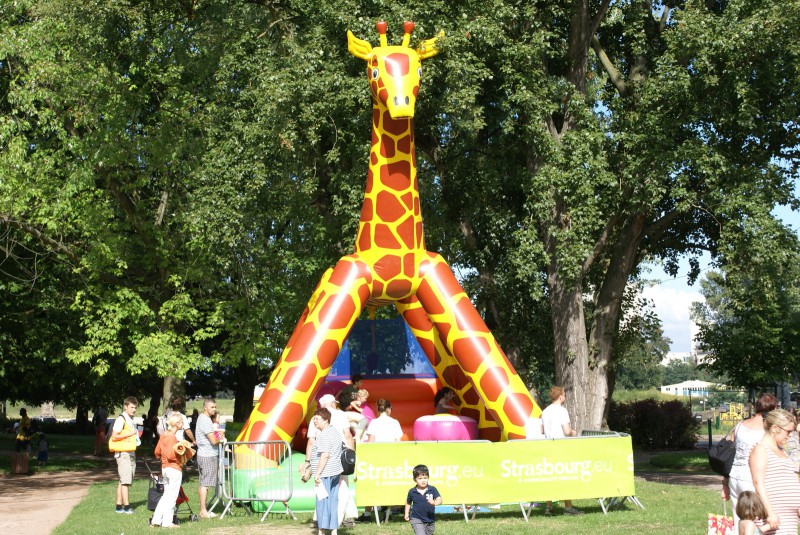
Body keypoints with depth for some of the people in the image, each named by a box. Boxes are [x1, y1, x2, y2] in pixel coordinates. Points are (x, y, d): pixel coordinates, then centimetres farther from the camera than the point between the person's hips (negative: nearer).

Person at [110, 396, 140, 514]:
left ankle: (119, 506, 12)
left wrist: (136, 436, 12)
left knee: (123, 481, 9)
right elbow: (114, 437, -17)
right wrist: (130, 434, -17)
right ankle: (126, 506, -13)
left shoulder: (131, 420, 18)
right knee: (125, 481, -12)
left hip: (131, 453, 9)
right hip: (123, 453, -9)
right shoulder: (121, 419, -10)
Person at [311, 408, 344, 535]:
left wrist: (317, 474, -21)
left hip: (325, 473, -10)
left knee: (322, 501, -4)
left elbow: (324, 455, -22)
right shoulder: (335, 431, 15)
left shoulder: (324, 435, -15)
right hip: (336, 472, 10)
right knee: (333, 501, 10)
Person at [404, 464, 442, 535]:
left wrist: (434, 502, -42)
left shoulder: (432, 489, -9)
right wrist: (407, 513, 7)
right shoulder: (412, 492, -6)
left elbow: (439, 500, -22)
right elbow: (408, 502, 13)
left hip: (430, 520, 2)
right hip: (417, 520, -2)